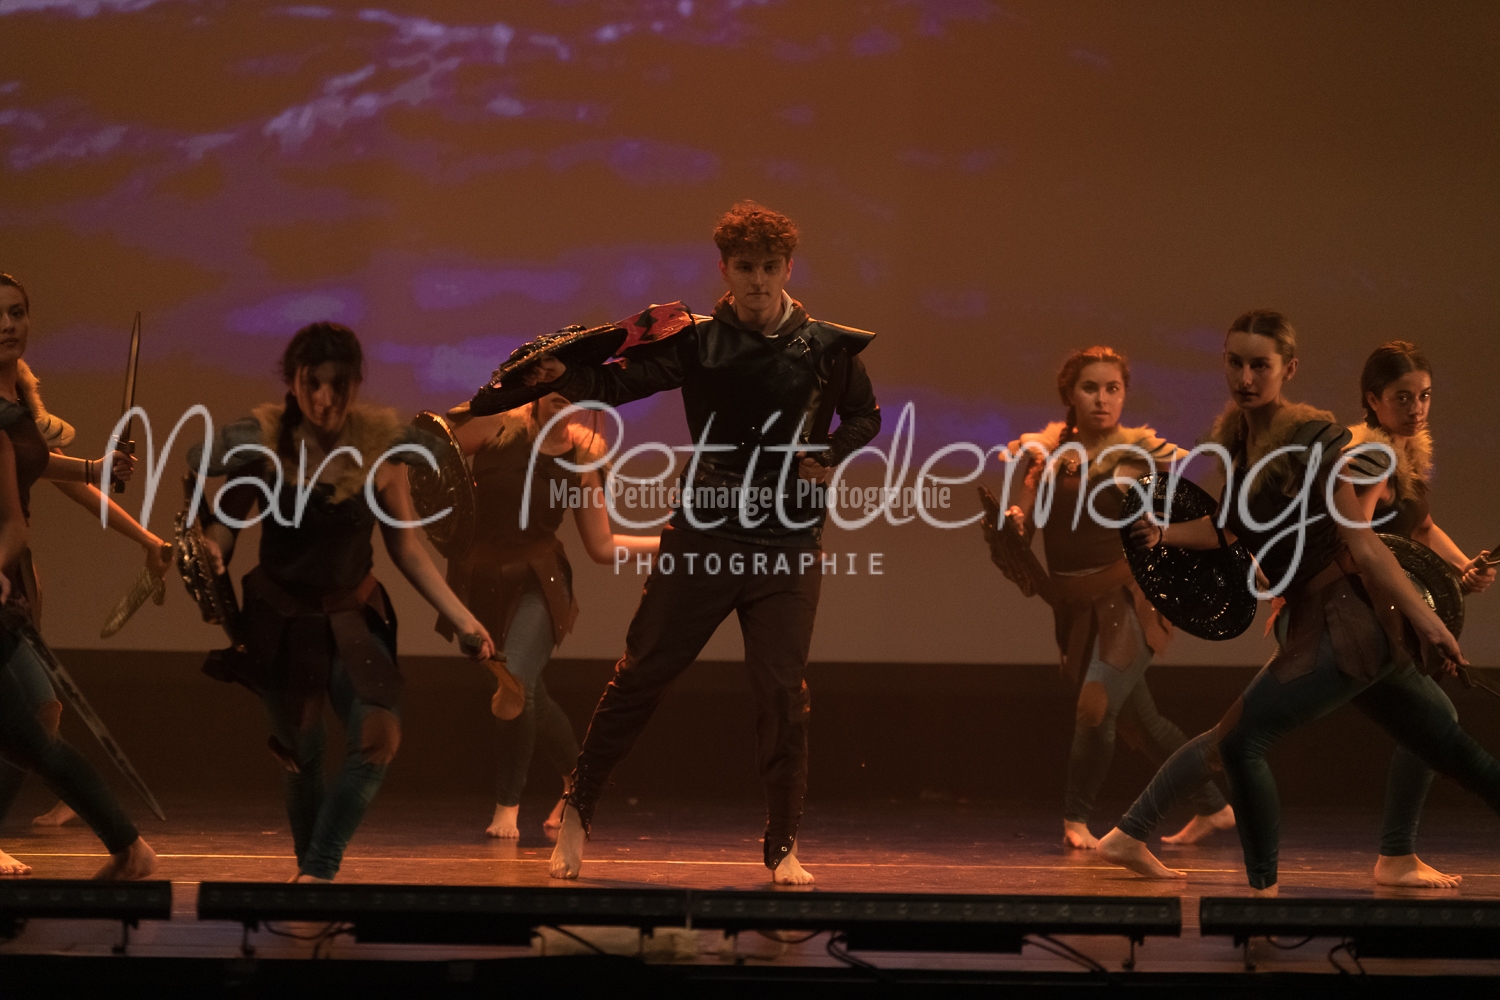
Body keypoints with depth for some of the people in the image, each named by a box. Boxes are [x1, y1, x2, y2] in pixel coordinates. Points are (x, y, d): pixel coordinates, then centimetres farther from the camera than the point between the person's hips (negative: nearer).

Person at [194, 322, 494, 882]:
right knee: (303, 756, 6)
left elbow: (407, 550, -2)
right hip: (279, 619, -1)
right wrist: (209, 555, -33)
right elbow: (221, 530, -8)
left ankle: (317, 873, -14)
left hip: (353, 619, 1)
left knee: (379, 737, -20)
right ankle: (311, 871, 28)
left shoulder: (380, 446, -10)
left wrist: (464, 621, -6)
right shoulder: (264, 443, -13)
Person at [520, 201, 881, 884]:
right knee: (640, 674, 2)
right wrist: (561, 374, -22)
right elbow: (615, 384, -3)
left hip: (787, 545, 0)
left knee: (781, 691, -3)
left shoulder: (824, 347, 2)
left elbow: (865, 417, 17)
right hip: (702, 537, 0)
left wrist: (832, 456, -2)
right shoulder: (696, 342, 1)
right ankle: (577, 811, 18)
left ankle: (782, 848, 9)